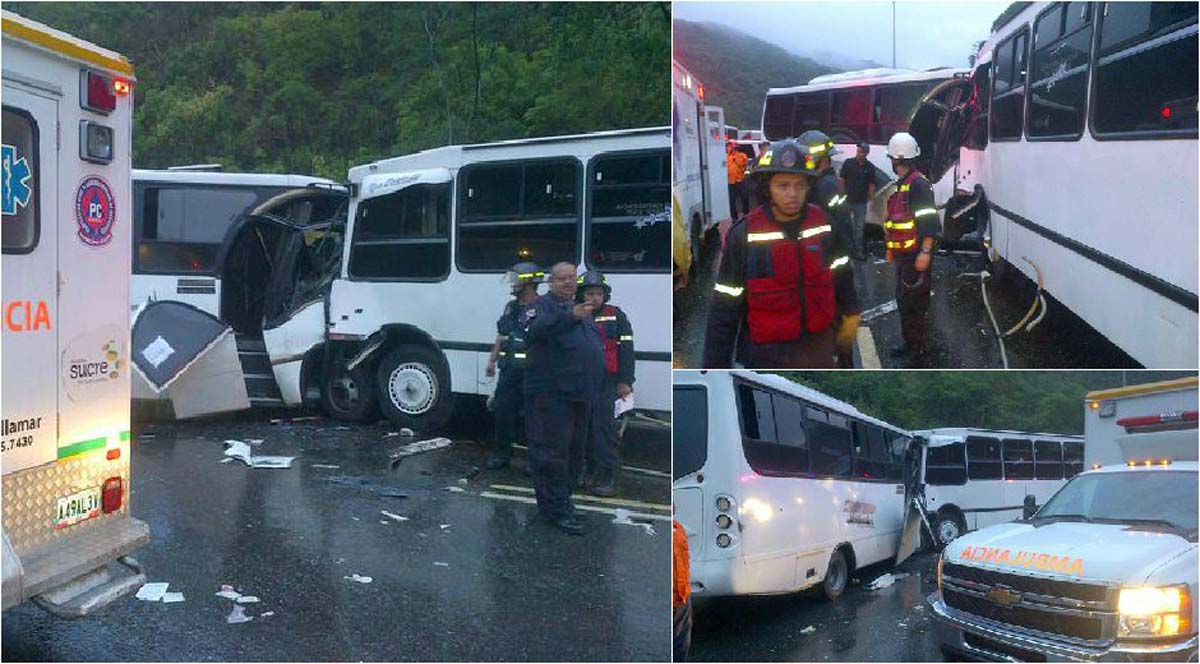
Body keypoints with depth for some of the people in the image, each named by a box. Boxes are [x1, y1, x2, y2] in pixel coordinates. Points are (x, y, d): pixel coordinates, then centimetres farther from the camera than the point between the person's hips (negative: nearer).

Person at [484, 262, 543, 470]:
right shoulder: (511, 307, 14)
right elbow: (501, 337, 21)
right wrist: (492, 360, 19)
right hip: (509, 371, 7)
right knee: (504, 411, 10)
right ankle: (502, 453, 22)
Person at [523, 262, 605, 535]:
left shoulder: (581, 309, 21)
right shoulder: (542, 305, -4)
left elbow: (596, 347, 28)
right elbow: (537, 328, -28)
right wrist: (571, 317, -44)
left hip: (580, 395, 8)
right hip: (551, 394, -8)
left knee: (574, 452, 14)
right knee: (553, 452, -5)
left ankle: (559, 497, 27)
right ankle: (558, 510, -1)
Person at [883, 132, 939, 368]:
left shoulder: (918, 184, -16)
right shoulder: (902, 184, 16)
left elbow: (929, 221, -22)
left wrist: (925, 252, -26)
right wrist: (891, 249, 28)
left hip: (915, 256, -10)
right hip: (902, 255, 10)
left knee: (913, 304, -8)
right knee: (903, 301, 18)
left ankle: (918, 353, -4)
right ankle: (909, 344, 31)